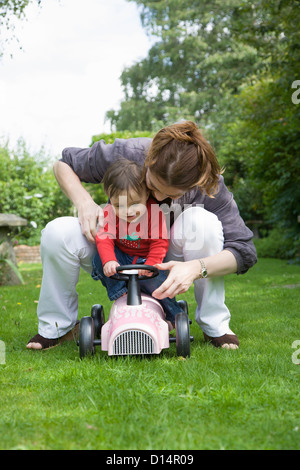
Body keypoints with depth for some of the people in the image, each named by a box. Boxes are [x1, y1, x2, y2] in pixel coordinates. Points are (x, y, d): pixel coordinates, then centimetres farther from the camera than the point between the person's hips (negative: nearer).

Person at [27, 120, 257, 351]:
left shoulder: (208, 186, -25)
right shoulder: (125, 154, -24)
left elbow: (245, 251, -26)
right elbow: (63, 163, -7)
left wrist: (197, 267, -45)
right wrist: (84, 201, -26)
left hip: (168, 261, -1)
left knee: (201, 221, -34)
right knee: (57, 232, -28)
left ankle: (214, 325, -16)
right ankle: (57, 326, -4)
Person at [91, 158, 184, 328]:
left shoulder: (155, 212, -21)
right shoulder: (110, 212, -15)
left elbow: (160, 243, -21)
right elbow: (104, 238, -22)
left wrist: (150, 266, -33)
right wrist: (109, 261, -40)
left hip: (147, 258, -2)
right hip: (122, 257, 3)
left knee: (154, 281, -28)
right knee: (99, 260, -24)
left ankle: (174, 316, -3)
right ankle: (121, 294, -16)